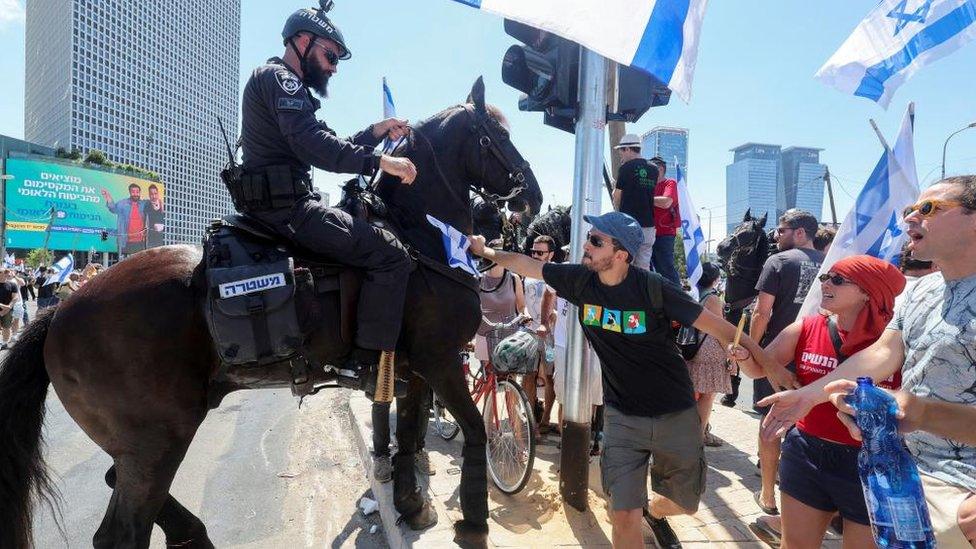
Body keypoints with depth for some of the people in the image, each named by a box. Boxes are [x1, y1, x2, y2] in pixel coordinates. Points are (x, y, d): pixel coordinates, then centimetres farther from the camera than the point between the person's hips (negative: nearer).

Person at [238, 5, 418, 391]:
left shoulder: (287, 85, 27)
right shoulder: (279, 77, -7)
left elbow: (330, 149, 23)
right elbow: (314, 145, -23)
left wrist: (377, 132, 15)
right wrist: (379, 162, -23)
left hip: (277, 205, 11)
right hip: (286, 207, -11)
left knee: (368, 235, 25)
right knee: (391, 254, -15)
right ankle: (364, 364, -15)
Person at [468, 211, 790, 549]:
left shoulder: (653, 288, -20)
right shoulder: (581, 281, -10)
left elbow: (719, 327, -16)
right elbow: (528, 265, 4)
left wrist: (773, 369, -16)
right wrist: (486, 251, 12)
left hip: (676, 415, -1)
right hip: (622, 416, 1)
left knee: (684, 505, 19)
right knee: (624, 518, -8)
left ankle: (655, 512, 53)